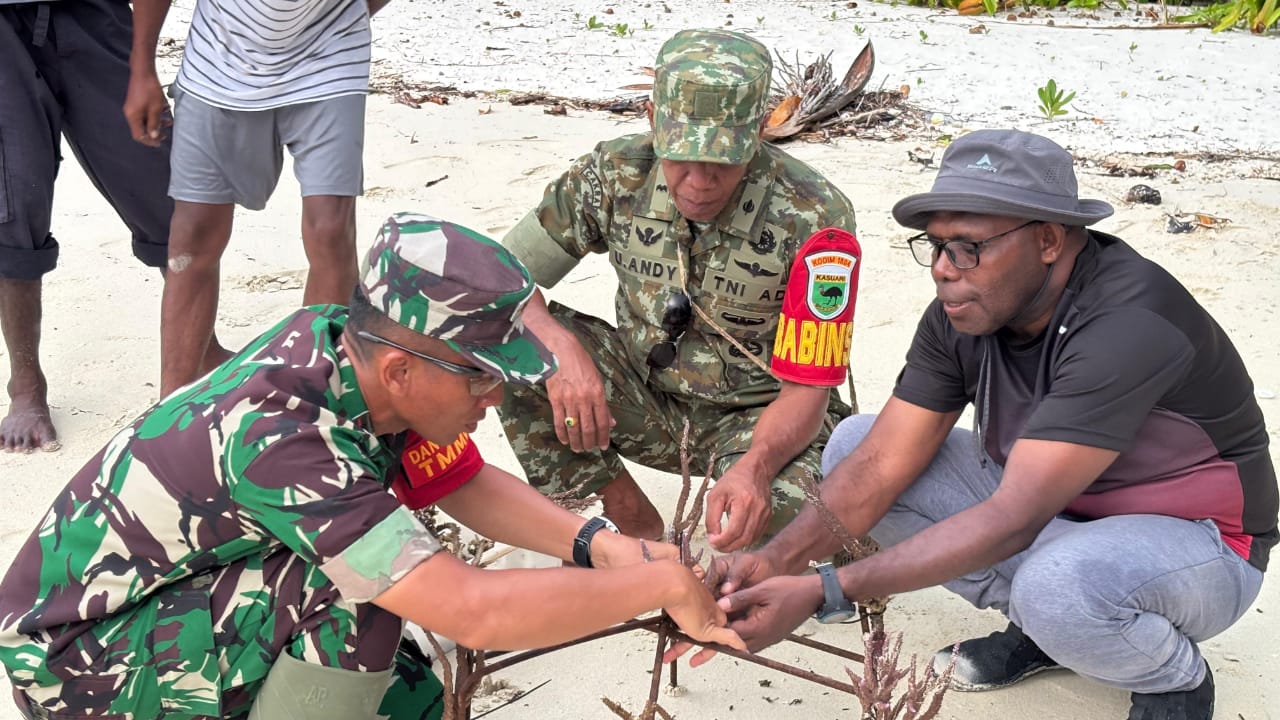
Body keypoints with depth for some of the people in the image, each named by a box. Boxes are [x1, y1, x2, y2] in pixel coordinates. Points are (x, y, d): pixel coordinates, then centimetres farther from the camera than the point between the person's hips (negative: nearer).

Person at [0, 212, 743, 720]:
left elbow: (464, 484, 2)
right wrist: (663, 586, -31)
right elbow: (472, 612, -41)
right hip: (74, 658, -8)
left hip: (167, 592, 8)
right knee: (355, 591, -28)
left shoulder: (350, 343, -13)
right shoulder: (279, 439, -36)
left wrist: (596, 545, -13)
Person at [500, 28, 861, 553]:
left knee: (784, 507, -38)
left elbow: (806, 388, -21)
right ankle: (640, 529, -6)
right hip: (646, 399, 4)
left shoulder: (814, 219, -23)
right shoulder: (618, 174, -14)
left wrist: (756, 464, -43)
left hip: (759, 416, -3)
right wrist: (562, 349, -32)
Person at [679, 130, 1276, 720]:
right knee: (852, 444, -6)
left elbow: (1012, 521, -37)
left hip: (1191, 540, -7)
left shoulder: (1129, 324, -33)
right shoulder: (961, 315, -10)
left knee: (1058, 583, -41)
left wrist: (822, 593, -40)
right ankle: (1039, 632, 6)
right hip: (1053, 511, 7)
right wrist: (775, 559, -30)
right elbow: (879, 466, -11)